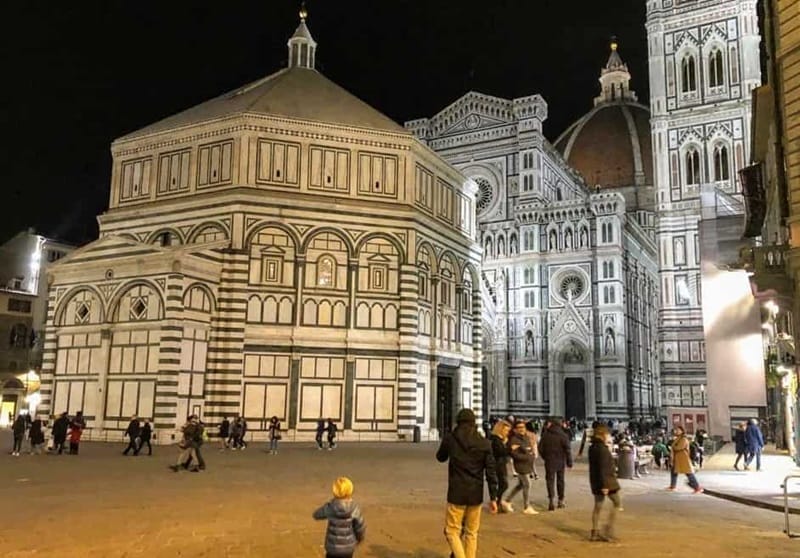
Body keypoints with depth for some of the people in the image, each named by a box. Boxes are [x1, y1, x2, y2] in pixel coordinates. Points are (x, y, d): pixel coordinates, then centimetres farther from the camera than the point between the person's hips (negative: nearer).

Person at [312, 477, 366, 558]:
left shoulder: (329, 508, -17)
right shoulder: (354, 508, -17)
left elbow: (316, 515, 3)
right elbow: (361, 527, -8)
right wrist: (359, 538, 13)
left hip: (333, 547, -1)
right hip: (348, 547, 1)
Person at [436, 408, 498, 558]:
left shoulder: (450, 438, -5)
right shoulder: (484, 443, -1)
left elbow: (440, 457, 14)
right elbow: (491, 472, -2)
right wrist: (493, 497, 3)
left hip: (457, 494, -2)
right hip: (476, 495, 3)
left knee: (452, 531, 5)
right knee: (471, 533, 15)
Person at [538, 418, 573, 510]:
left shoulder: (545, 435, -3)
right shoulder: (563, 435, -5)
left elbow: (540, 448, -1)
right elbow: (567, 449, -8)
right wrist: (569, 462, -3)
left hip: (549, 461, -1)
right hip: (560, 461, 1)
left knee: (550, 480, 0)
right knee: (560, 480, 15)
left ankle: (551, 500, -15)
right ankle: (561, 500, 22)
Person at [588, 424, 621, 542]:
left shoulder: (592, 448, 9)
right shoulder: (602, 449, -19)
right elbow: (603, 468, -22)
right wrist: (604, 485, -22)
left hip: (595, 481, 8)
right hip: (606, 481, -8)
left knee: (598, 506, 12)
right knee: (617, 504, 6)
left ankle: (595, 532, 14)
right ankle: (608, 530, 1)